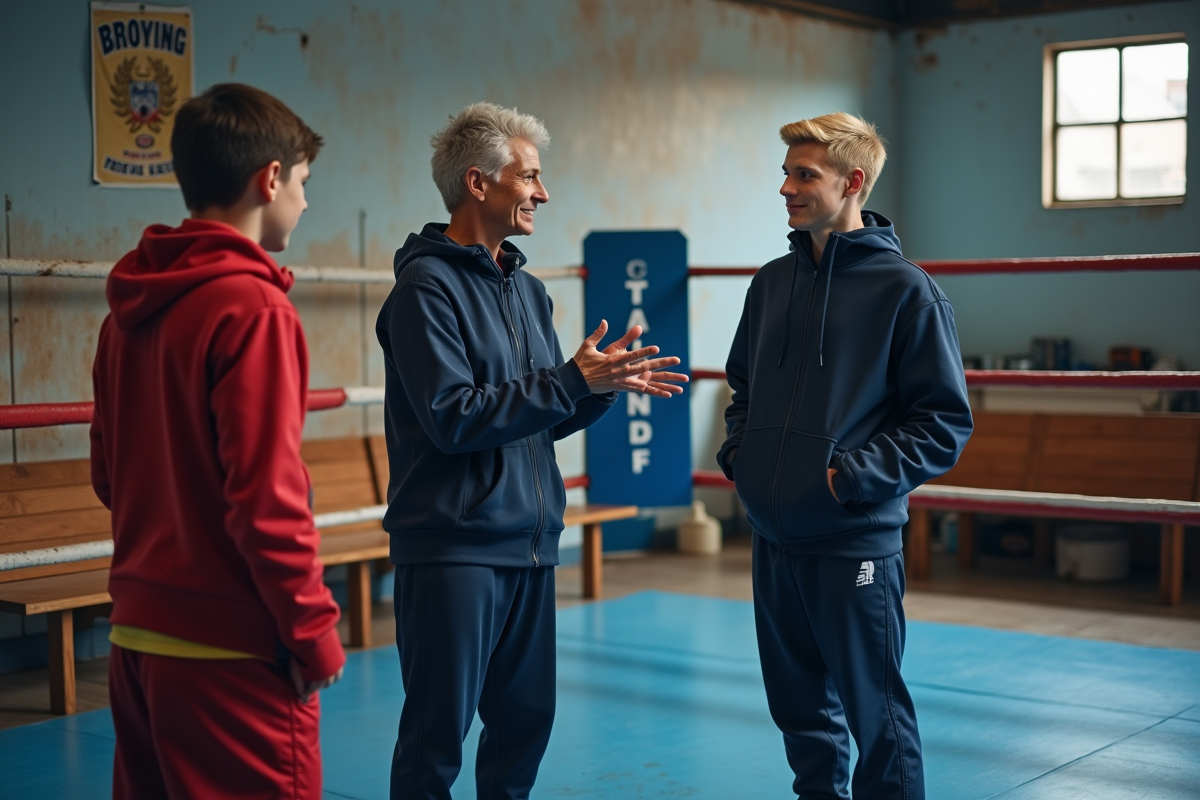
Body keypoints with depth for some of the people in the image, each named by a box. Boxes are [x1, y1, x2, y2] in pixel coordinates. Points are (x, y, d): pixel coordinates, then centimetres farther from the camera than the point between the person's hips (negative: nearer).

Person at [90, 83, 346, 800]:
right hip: (231, 648, -8)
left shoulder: (130, 309, 8)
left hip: (138, 635, 8)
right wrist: (313, 630, -11)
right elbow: (268, 496, -19)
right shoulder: (251, 305, -16)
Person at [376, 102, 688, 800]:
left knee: (526, 718, 14)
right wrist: (573, 381, -18)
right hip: (453, 548, -8)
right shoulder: (427, 285, -11)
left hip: (530, 546, 8)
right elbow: (451, 416, -20)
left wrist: (609, 384, -1)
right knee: (438, 730, 0)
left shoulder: (528, 290, 14)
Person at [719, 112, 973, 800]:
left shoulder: (905, 289, -9)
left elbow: (945, 422, -9)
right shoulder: (773, 282, 10)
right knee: (800, 710, 17)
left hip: (856, 543, -6)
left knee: (876, 712, 3)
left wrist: (854, 473, -16)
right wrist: (739, 451, 7)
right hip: (773, 538, 6)